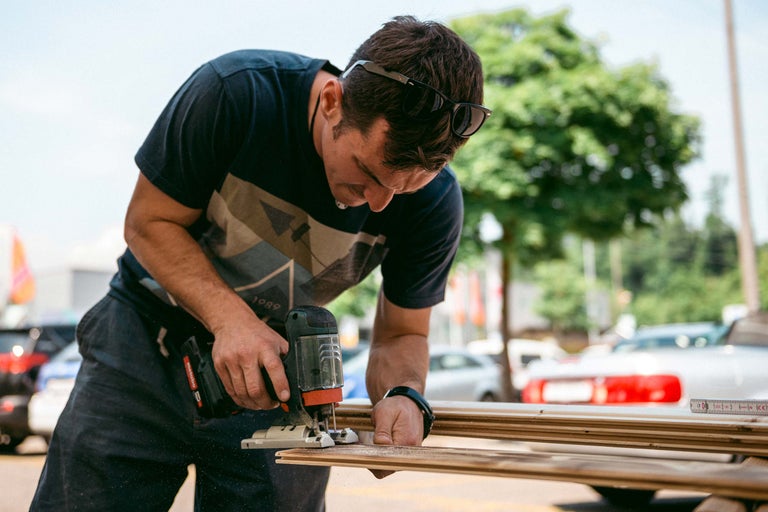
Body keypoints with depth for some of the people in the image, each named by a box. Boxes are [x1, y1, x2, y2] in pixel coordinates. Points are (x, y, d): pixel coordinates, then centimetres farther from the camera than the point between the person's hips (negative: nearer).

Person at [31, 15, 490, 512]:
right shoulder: (236, 93, -27)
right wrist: (231, 318, -29)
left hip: (278, 365, 1)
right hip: (147, 341, -1)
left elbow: (402, 333, -6)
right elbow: (149, 221, -15)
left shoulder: (434, 201, -19)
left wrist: (403, 395, -29)